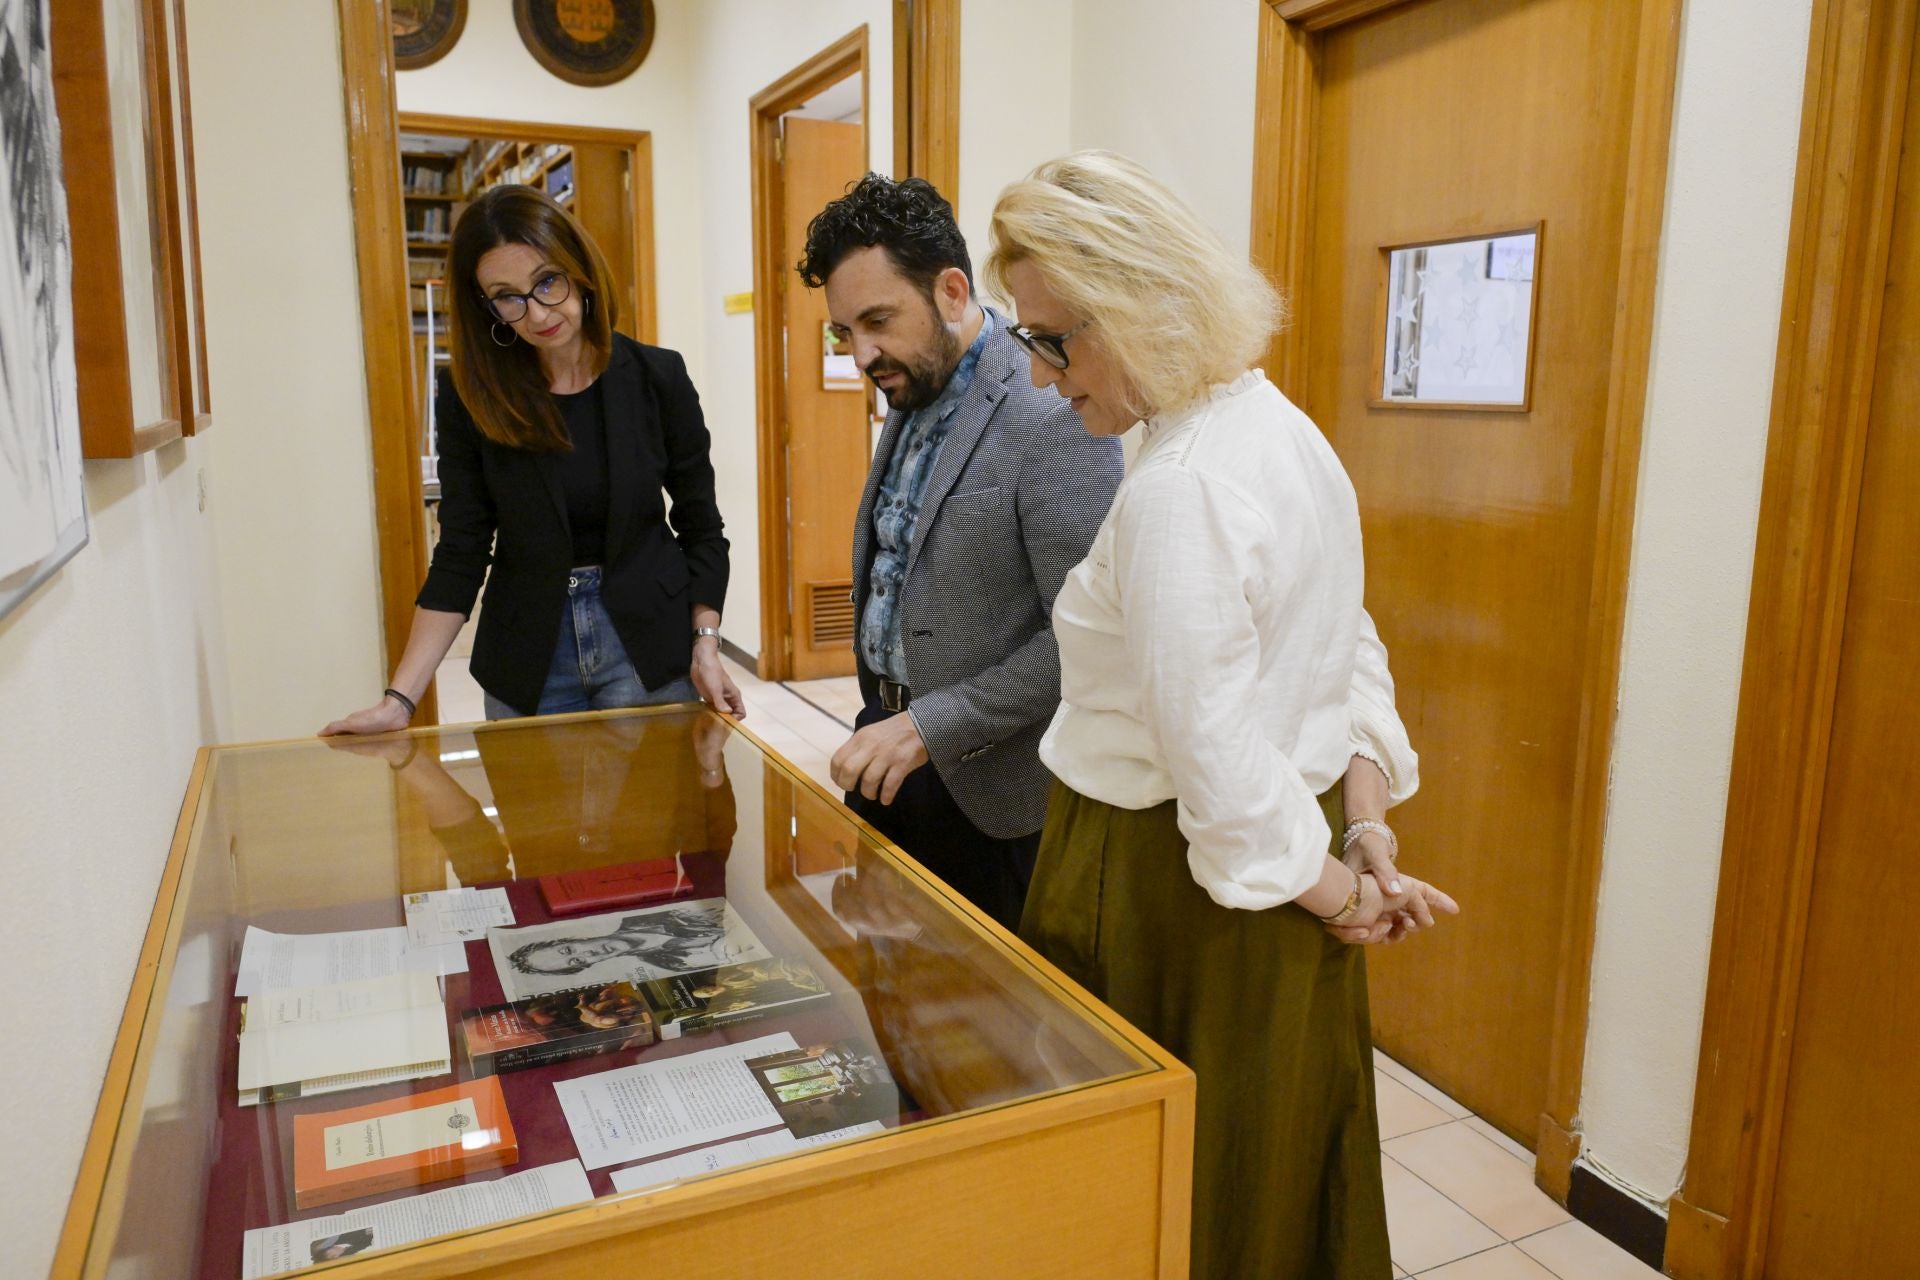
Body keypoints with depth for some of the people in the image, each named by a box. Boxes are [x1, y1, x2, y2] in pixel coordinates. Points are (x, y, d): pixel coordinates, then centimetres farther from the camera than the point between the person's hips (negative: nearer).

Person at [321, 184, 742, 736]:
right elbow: (459, 556, -4)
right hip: (526, 662, 1)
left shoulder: (657, 376, -6)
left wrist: (705, 648, -9)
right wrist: (399, 699, -12)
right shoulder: (470, 395, -5)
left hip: (649, 648, 0)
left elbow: (700, 528, 1)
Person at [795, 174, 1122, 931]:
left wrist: (929, 727, -23)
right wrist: (883, 714, 11)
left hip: (985, 783, -8)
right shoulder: (915, 393, 9)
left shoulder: (1053, 417, -21)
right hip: (889, 740, 8)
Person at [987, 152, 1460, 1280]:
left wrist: (1337, 891, -10)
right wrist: (1368, 828, 5)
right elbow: (1353, 657, 10)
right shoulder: (1287, 432, 6)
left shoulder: (1177, 491, -25)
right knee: (1283, 1171, 25)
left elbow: (1216, 764, -24)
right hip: (1261, 882, 9)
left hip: (1173, 890, -9)